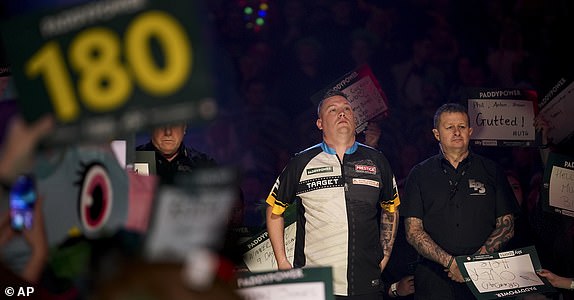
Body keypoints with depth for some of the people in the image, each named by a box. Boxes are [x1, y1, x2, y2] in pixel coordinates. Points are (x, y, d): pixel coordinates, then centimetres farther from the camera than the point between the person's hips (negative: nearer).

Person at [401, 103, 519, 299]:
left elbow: (506, 226, 5)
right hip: (434, 280, 0)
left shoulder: (491, 171, 9)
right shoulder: (420, 174, 8)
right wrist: (449, 262, -13)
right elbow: (413, 231, 1)